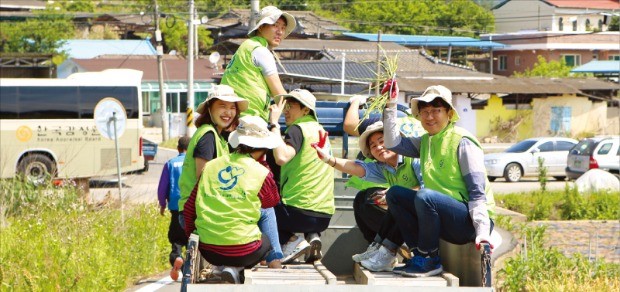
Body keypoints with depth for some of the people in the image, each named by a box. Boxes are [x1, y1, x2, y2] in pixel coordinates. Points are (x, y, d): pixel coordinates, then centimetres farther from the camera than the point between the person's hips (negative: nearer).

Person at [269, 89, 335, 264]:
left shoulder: (298, 128, -8)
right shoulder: (319, 129, 16)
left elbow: (282, 158, -25)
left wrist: (274, 123, -17)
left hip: (301, 212, -8)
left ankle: (292, 241, -3)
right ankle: (312, 236, 10)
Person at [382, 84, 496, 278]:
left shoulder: (462, 142, -11)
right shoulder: (425, 142, 13)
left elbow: (477, 192, -17)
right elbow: (393, 143, 3)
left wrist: (483, 231, -28)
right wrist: (390, 105, 2)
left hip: (470, 221, -8)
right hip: (445, 220, 8)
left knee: (425, 196, -32)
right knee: (394, 194, -2)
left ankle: (429, 261, -15)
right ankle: (421, 254, -7)